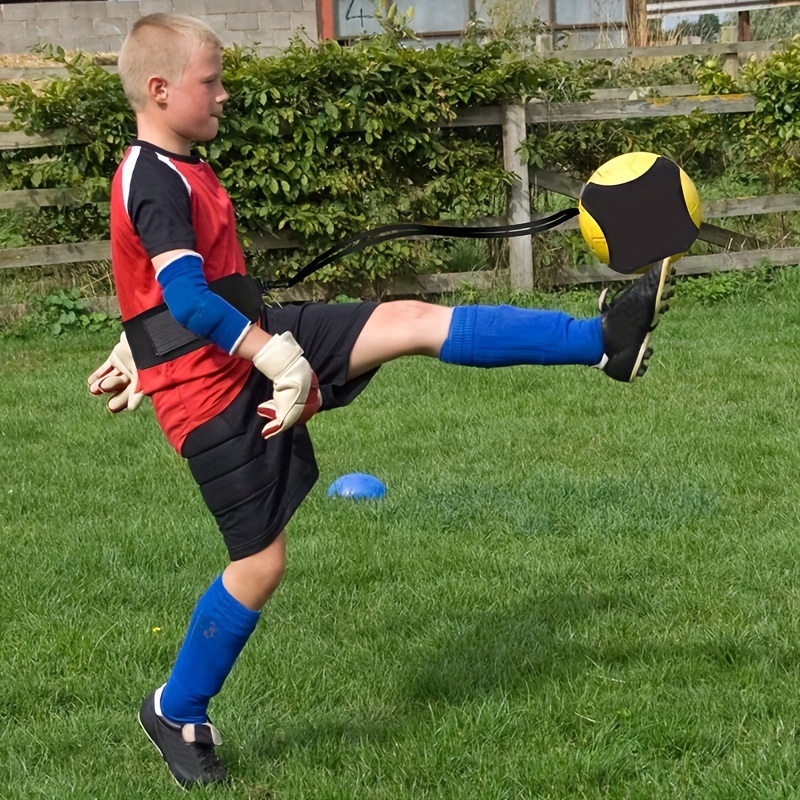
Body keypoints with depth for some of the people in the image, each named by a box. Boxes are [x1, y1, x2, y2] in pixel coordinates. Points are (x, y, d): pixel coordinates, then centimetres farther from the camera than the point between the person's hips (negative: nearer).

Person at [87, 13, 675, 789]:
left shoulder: (172, 171, 14)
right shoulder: (155, 182, -18)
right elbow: (185, 296, -29)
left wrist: (137, 354, 36)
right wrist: (276, 356, -29)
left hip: (261, 342, 9)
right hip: (215, 395, -9)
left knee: (416, 321, -7)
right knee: (261, 562, -2)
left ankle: (602, 342, -10)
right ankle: (175, 712, 19)